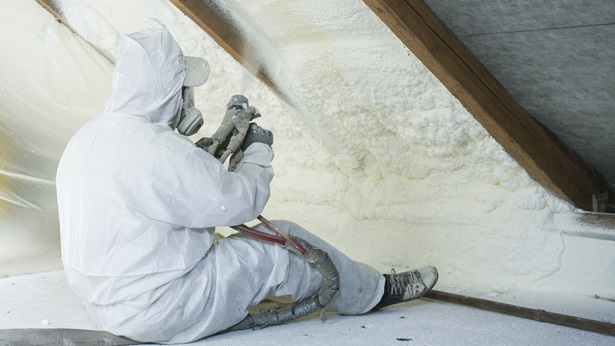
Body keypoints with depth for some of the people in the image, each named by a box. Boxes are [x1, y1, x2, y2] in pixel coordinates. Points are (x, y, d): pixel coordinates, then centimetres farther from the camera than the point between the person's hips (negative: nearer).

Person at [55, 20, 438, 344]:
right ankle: (375, 291, 21)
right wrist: (259, 151, 2)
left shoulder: (87, 138, 4)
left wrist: (205, 154, 10)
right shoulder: (158, 151, -26)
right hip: (157, 312, -9)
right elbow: (240, 201, -17)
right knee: (283, 245, -1)